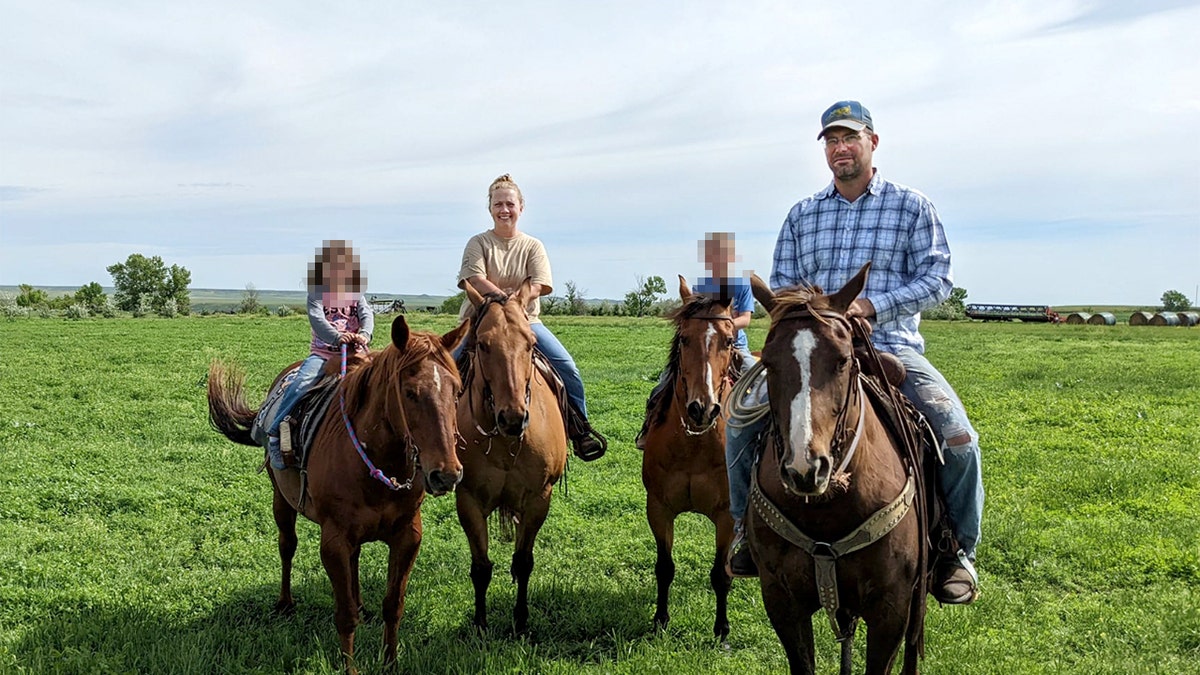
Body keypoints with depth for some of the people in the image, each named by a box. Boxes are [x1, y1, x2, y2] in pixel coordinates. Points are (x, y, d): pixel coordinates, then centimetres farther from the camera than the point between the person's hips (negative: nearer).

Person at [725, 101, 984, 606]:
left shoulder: (911, 206, 6)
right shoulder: (802, 214, 15)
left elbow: (936, 280, -1)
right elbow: (781, 285, 14)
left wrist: (872, 306, -15)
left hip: (891, 348, -2)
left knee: (958, 438, -22)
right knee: (741, 421, -14)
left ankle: (957, 551, 1)